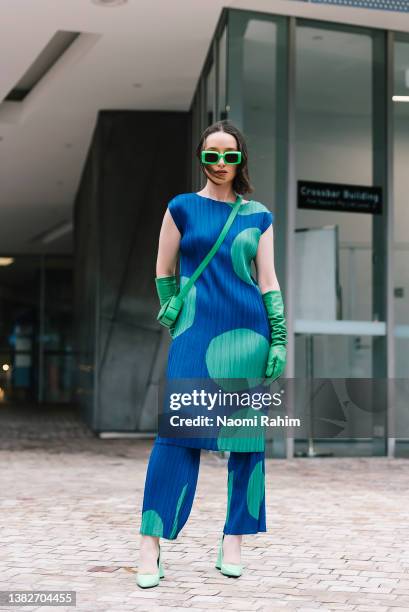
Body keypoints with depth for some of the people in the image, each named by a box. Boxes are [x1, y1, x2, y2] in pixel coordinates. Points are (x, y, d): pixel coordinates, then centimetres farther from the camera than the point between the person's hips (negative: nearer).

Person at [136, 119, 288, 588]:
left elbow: (268, 280, 8)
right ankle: (150, 547, -10)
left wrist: (279, 339, 2)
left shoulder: (258, 215, 11)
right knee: (178, 429, -11)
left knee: (248, 435, 1)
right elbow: (163, 274, 12)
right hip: (196, 333, -2)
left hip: (248, 332, 2)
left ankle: (233, 542, 10)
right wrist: (177, 327, 9)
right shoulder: (182, 208, 7)